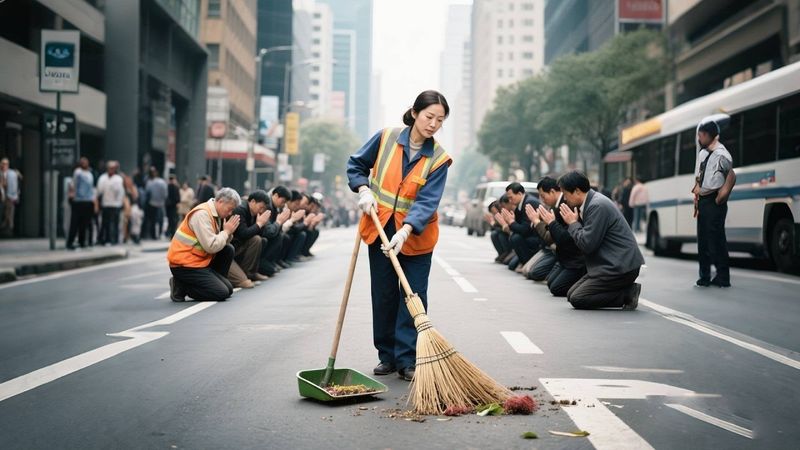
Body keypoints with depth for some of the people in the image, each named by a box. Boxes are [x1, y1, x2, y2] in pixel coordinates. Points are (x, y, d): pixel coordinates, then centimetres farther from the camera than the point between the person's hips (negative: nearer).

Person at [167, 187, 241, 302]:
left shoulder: (215, 214, 8)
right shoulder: (202, 214, -19)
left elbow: (223, 244, 10)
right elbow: (211, 247, -25)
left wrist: (228, 232, -8)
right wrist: (226, 231, -12)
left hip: (199, 260, 9)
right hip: (184, 265, -9)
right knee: (222, 293, -15)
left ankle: (215, 281, 8)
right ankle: (181, 287, -4)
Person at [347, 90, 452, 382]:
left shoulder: (438, 159, -9)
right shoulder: (386, 138, -5)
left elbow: (427, 201, -19)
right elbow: (356, 165, 9)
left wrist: (405, 231, -33)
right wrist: (364, 190, -9)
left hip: (416, 235, -1)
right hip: (380, 230, 2)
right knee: (383, 295, 9)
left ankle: (408, 360, 5)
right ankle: (387, 356, 20)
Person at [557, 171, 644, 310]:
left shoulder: (598, 206, -19)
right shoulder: (590, 202, 11)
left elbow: (587, 244, -21)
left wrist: (573, 223, -8)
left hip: (621, 266, -10)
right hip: (610, 263, 10)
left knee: (577, 299, -12)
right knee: (571, 294, 6)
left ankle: (627, 293, -5)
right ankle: (626, 290, 6)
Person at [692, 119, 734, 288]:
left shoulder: (721, 154, -14)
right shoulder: (702, 153, 12)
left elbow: (731, 176, -19)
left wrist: (722, 195, -14)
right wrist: (696, 193, 11)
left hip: (714, 202, -8)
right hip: (703, 201, 8)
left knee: (716, 239, -4)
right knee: (702, 239, 12)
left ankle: (723, 278, 4)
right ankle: (704, 277, 21)